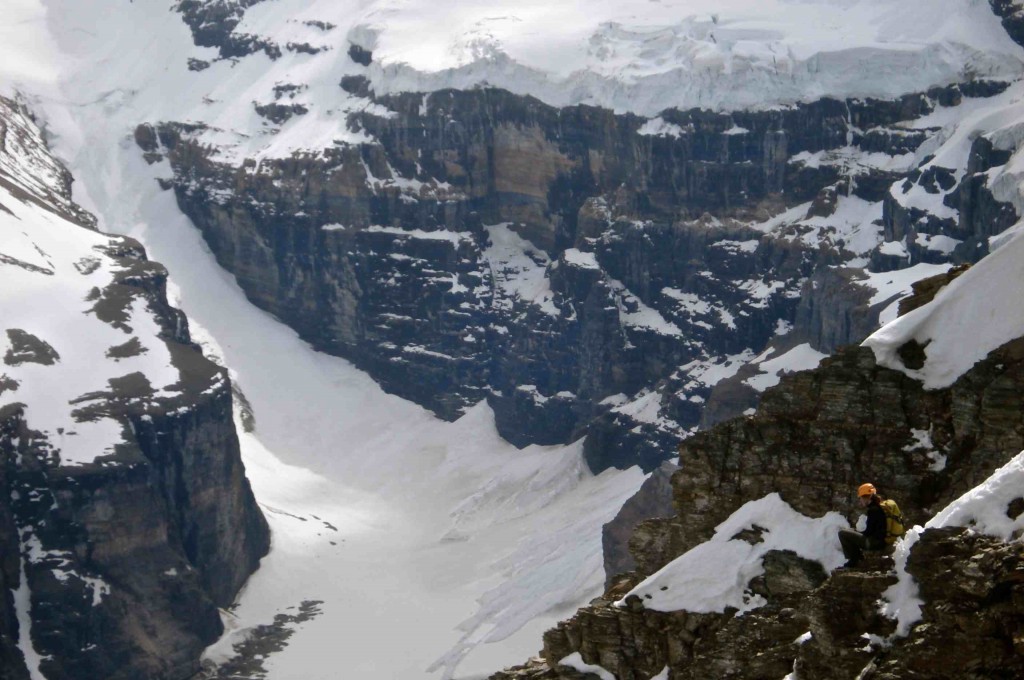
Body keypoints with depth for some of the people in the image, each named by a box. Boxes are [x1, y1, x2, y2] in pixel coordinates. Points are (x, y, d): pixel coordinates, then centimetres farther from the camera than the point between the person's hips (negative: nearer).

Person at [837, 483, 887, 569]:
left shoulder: (873, 510, -17)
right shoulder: (880, 507, 14)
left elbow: (869, 532, -17)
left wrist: (857, 533, 0)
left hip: (875, 542, -11)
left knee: (842, 533, -11)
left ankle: (853, 561, -4)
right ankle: (859, 558, 17)